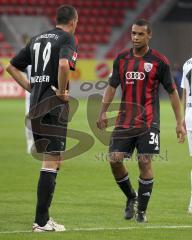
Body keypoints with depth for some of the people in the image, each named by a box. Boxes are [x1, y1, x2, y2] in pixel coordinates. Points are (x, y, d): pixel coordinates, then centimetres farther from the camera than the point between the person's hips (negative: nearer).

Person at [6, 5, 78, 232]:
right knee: (51, 163, -6)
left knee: (54, 161, 17)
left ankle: (43, 216, 18)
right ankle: (41, 221, -8)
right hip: (54, 107, -8)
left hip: (36, 106, 8)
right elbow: (64, 64, -27)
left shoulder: (38, 38, 17)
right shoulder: (68, 38, -6)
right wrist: (62, 91, -14)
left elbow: (12, 66, 20)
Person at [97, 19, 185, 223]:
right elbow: (112, 86, 14)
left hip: (148, 122, -3)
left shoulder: (159, 61, -2)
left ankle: (142, 210, 6)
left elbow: (172, 92, 3)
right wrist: (103, 112, 3)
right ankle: (131, 197, 20)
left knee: (145, 163, -7)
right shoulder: (121, 58, 8)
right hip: (124, 121, 3)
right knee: (115, 160, -5)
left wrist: (179, 122, 0)